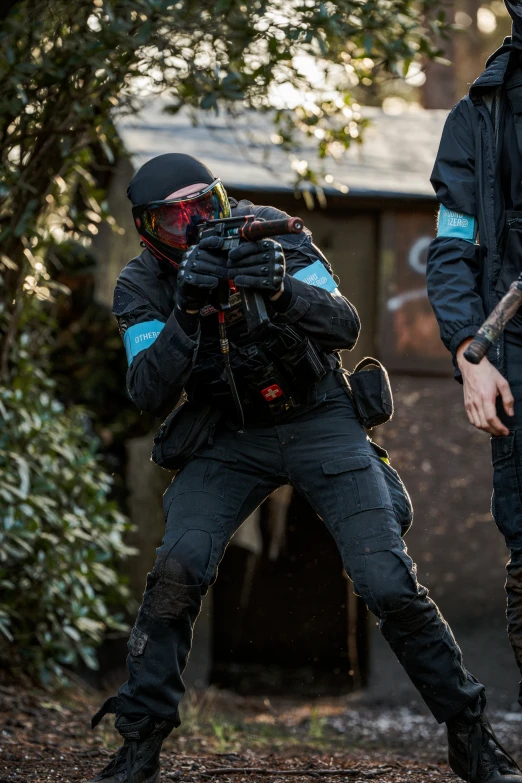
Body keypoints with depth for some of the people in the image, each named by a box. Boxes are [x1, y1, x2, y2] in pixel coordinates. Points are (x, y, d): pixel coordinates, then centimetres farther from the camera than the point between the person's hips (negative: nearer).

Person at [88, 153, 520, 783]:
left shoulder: (270, 233, -15)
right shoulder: (142, 287, -11)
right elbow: (149, 393, -22)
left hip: (321, 420, -1)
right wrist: (187, 311, -37)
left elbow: (345, 328, -20)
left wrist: (283, 291, -39)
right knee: (179, 569, -23)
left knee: (389, 583, -13)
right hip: (231, 440, 1)